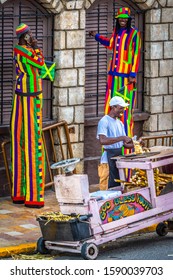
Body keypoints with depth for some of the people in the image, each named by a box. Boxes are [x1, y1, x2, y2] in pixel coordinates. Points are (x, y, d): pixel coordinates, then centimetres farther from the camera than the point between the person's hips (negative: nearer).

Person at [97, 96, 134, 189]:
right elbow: (102, 140, -27)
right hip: (109, 156, -8)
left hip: (120, 156, 8)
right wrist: (121, 138, -27)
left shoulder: (120, 123, 14)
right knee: (112, 186, -7)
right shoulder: (104, 121, -11)